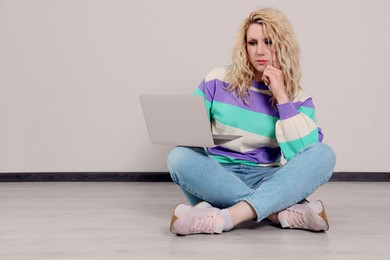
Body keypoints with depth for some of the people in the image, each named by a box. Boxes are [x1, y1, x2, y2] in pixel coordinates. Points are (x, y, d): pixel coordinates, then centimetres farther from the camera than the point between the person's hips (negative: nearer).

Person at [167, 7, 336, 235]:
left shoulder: (297, 99, 2)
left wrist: (281, 97, -14)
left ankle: (225, 218, -40)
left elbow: (303, 154, -13)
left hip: (266, 180, 0)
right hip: (219, 176, 0)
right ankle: (284, 213, -33)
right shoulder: (219, 81, 3)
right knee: (179, 157, -31)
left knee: (324, 154, -25)